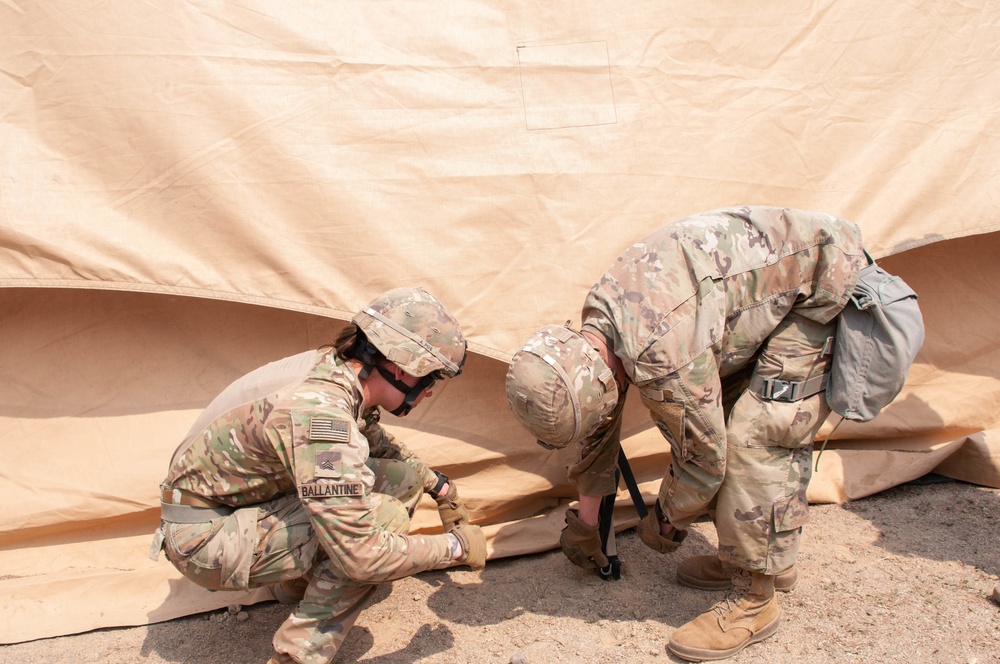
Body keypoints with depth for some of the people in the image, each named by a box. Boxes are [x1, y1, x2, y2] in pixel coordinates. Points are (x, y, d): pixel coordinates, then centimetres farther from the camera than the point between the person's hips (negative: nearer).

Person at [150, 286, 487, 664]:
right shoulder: (319, 414, -33)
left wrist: (439, 486, 21)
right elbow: (362, 554, -31)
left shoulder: (335, 369, -6)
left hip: (247, 504, 9)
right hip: (203, 538, -9)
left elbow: (376, 441, 18)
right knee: (384, 514, -23)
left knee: (402, 478, 2)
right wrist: (455, 546, -17)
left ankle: (297, 581, 15)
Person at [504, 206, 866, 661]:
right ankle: (759, 557, 25)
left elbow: (703, 457, -21)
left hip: (822, 285, -9)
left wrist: (666, 522, 0)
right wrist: (583, 522, 21)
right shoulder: (597, 319, -5)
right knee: (719, 419, 10)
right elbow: (599, 425, 10)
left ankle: (753, 599, -2)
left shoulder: (661, 352, -35)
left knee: (757, 438, -14)